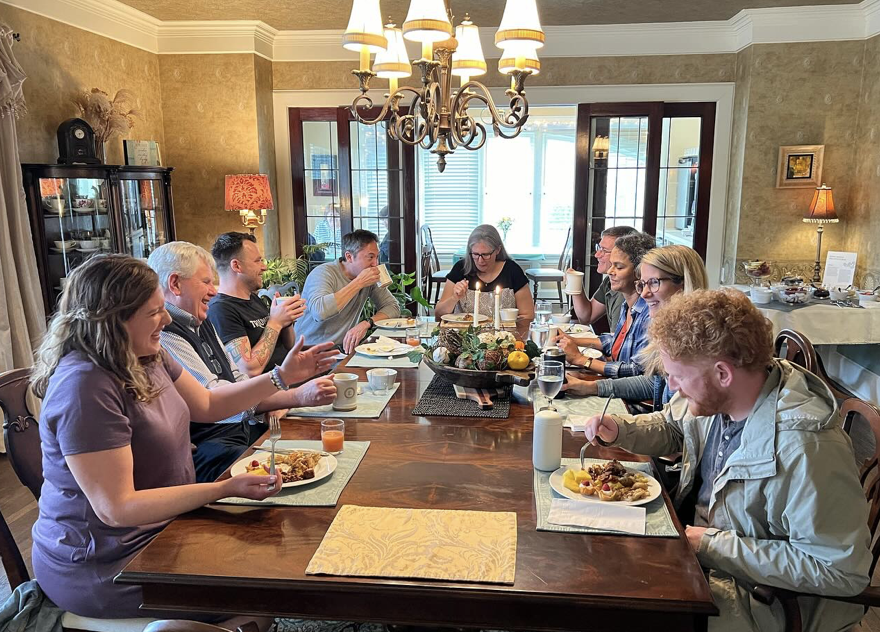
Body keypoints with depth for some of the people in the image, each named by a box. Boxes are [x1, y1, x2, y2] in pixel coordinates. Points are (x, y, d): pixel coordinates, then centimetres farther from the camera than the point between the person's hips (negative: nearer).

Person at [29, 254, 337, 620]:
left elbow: (207, 404, 13)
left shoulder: (147, 358, 0)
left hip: (159, 528, 8)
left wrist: (282, 377, 5)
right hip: (101, 569, -8)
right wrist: (226, 489, -30)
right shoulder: (85, 387, -28)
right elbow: (116, 508, -28)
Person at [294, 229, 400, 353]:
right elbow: (319, 311, -33)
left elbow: (393, 307, 1)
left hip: (345, 348, 6)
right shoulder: (323, 273, -15)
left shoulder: (371, 277, 3)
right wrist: (359, 283, -27)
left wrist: (366, 324, -18)